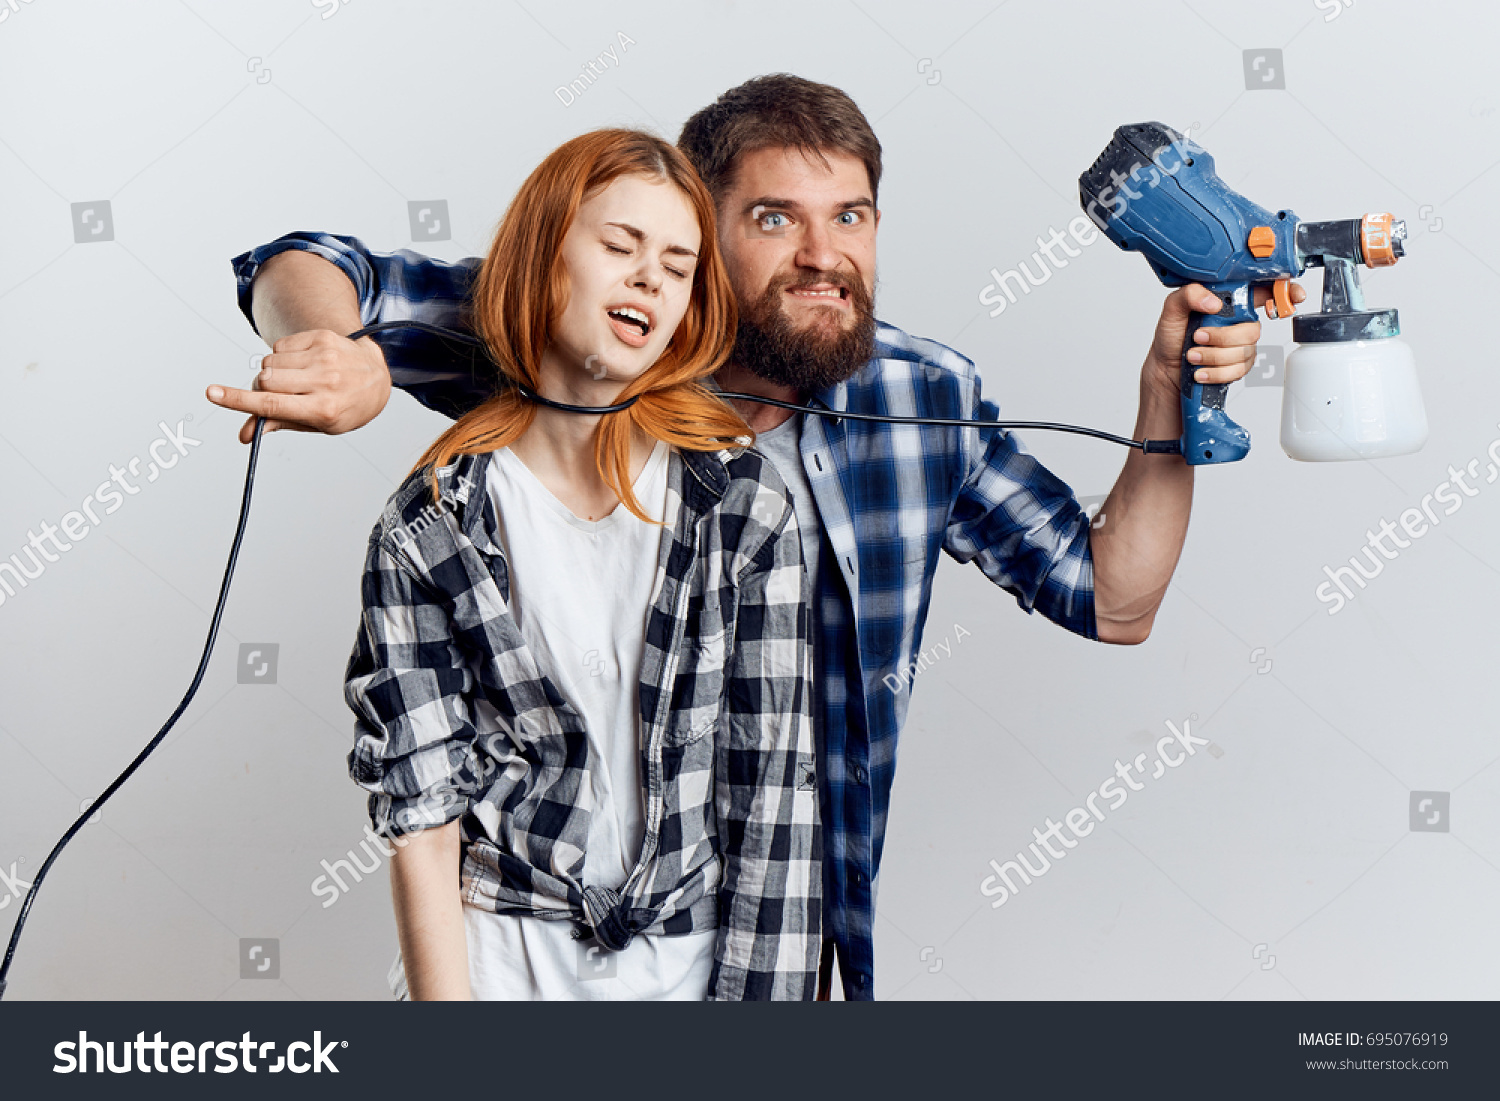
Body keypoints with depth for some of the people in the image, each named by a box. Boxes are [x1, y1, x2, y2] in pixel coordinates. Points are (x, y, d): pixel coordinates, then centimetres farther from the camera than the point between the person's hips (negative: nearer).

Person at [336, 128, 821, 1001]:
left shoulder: (743, 502, -6)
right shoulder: (427, 531, -6)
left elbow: (776, 791, -6)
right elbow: (422, 820, -6)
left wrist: (758, 989, -10)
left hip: (695, 954, 1)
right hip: (498, 951, -1)